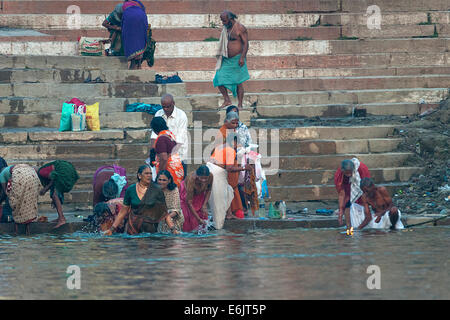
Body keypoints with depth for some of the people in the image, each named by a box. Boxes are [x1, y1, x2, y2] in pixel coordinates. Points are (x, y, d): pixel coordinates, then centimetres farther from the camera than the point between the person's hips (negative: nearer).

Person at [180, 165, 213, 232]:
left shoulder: (210, 176, -30)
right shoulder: (191, 179, -43)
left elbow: (208, 190, -6)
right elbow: (189, 202, -38)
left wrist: (204, 205, -17)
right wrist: (198, 218, -38)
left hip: (199, 194, 4)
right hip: (186, 192, -4)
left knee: (203, 213, -5)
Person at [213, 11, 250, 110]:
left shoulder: (240, 28, -9)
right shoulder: (226, 28, 12)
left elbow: (246, 43, -13)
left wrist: (242, 57, -22)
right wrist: (221, 57, 22)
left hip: (237, 59, -7)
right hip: (226, 60, 7)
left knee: (238, 83, -3)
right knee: (219, 79, -3)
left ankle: (240, 105, 3)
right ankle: (227, 100, 8)